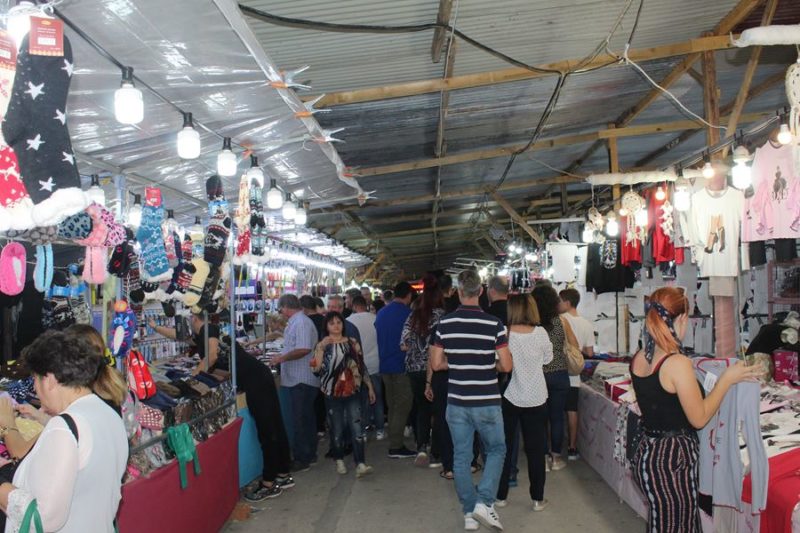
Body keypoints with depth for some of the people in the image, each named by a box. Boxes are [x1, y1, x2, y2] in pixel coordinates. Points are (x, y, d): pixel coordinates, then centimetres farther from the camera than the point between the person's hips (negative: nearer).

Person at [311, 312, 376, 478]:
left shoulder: (352, 343, 5)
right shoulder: (322, 345, 1)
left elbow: (361, 366, 9)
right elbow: (316, 368, -11)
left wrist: (370, 387, 9)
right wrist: (321, 349, -19)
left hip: (352, 392, 0)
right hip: (332, 393, 0)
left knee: (357, 427, -10)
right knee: (337, 429, 8)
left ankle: (360, 464, -13)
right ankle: (339, 461, 27)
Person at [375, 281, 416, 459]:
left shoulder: (381, 313, 9)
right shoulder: (407, 313, -12)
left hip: (385, 366, 7)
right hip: (402, 366, -7)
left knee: (392, 406, 15)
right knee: (402, 406, -1)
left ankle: (394, 443, 19)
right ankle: (396, 447, -1)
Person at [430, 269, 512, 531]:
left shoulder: (444, 323, -4)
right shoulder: (494, 324, -11)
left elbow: (436, 364, 0)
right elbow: (506, 365, -10)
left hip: (457, 402, 2)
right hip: (487, 402, -2)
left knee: (461, 457, 12)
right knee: (496, 450, 16)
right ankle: (484, 502, 2)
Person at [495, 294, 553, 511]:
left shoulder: (504, 333, -14)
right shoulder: (540, 333, -9)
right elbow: (548, 358, 7)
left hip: (509, 397, -1)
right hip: (536, 399, 1)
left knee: (504, 447, 12)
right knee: (535, 449, 10)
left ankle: (501, 496, 20)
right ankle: (538, 499, 16)